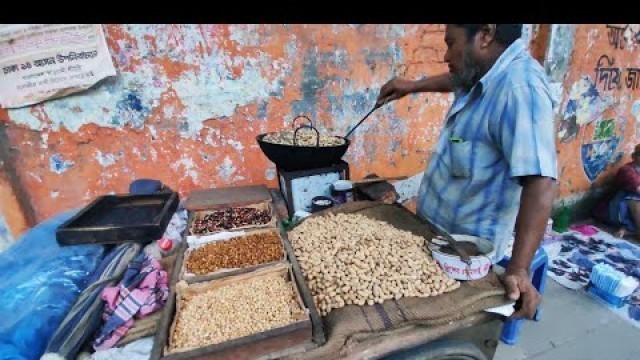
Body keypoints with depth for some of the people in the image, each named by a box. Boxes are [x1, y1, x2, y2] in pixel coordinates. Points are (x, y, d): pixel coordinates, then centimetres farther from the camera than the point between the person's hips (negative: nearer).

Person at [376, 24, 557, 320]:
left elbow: (540, 182, -35)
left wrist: (518, 269, -40)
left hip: (465, 247, -8)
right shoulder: (484, 74, 3)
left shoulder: (519, 87, -26)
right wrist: (412, 86, 18)